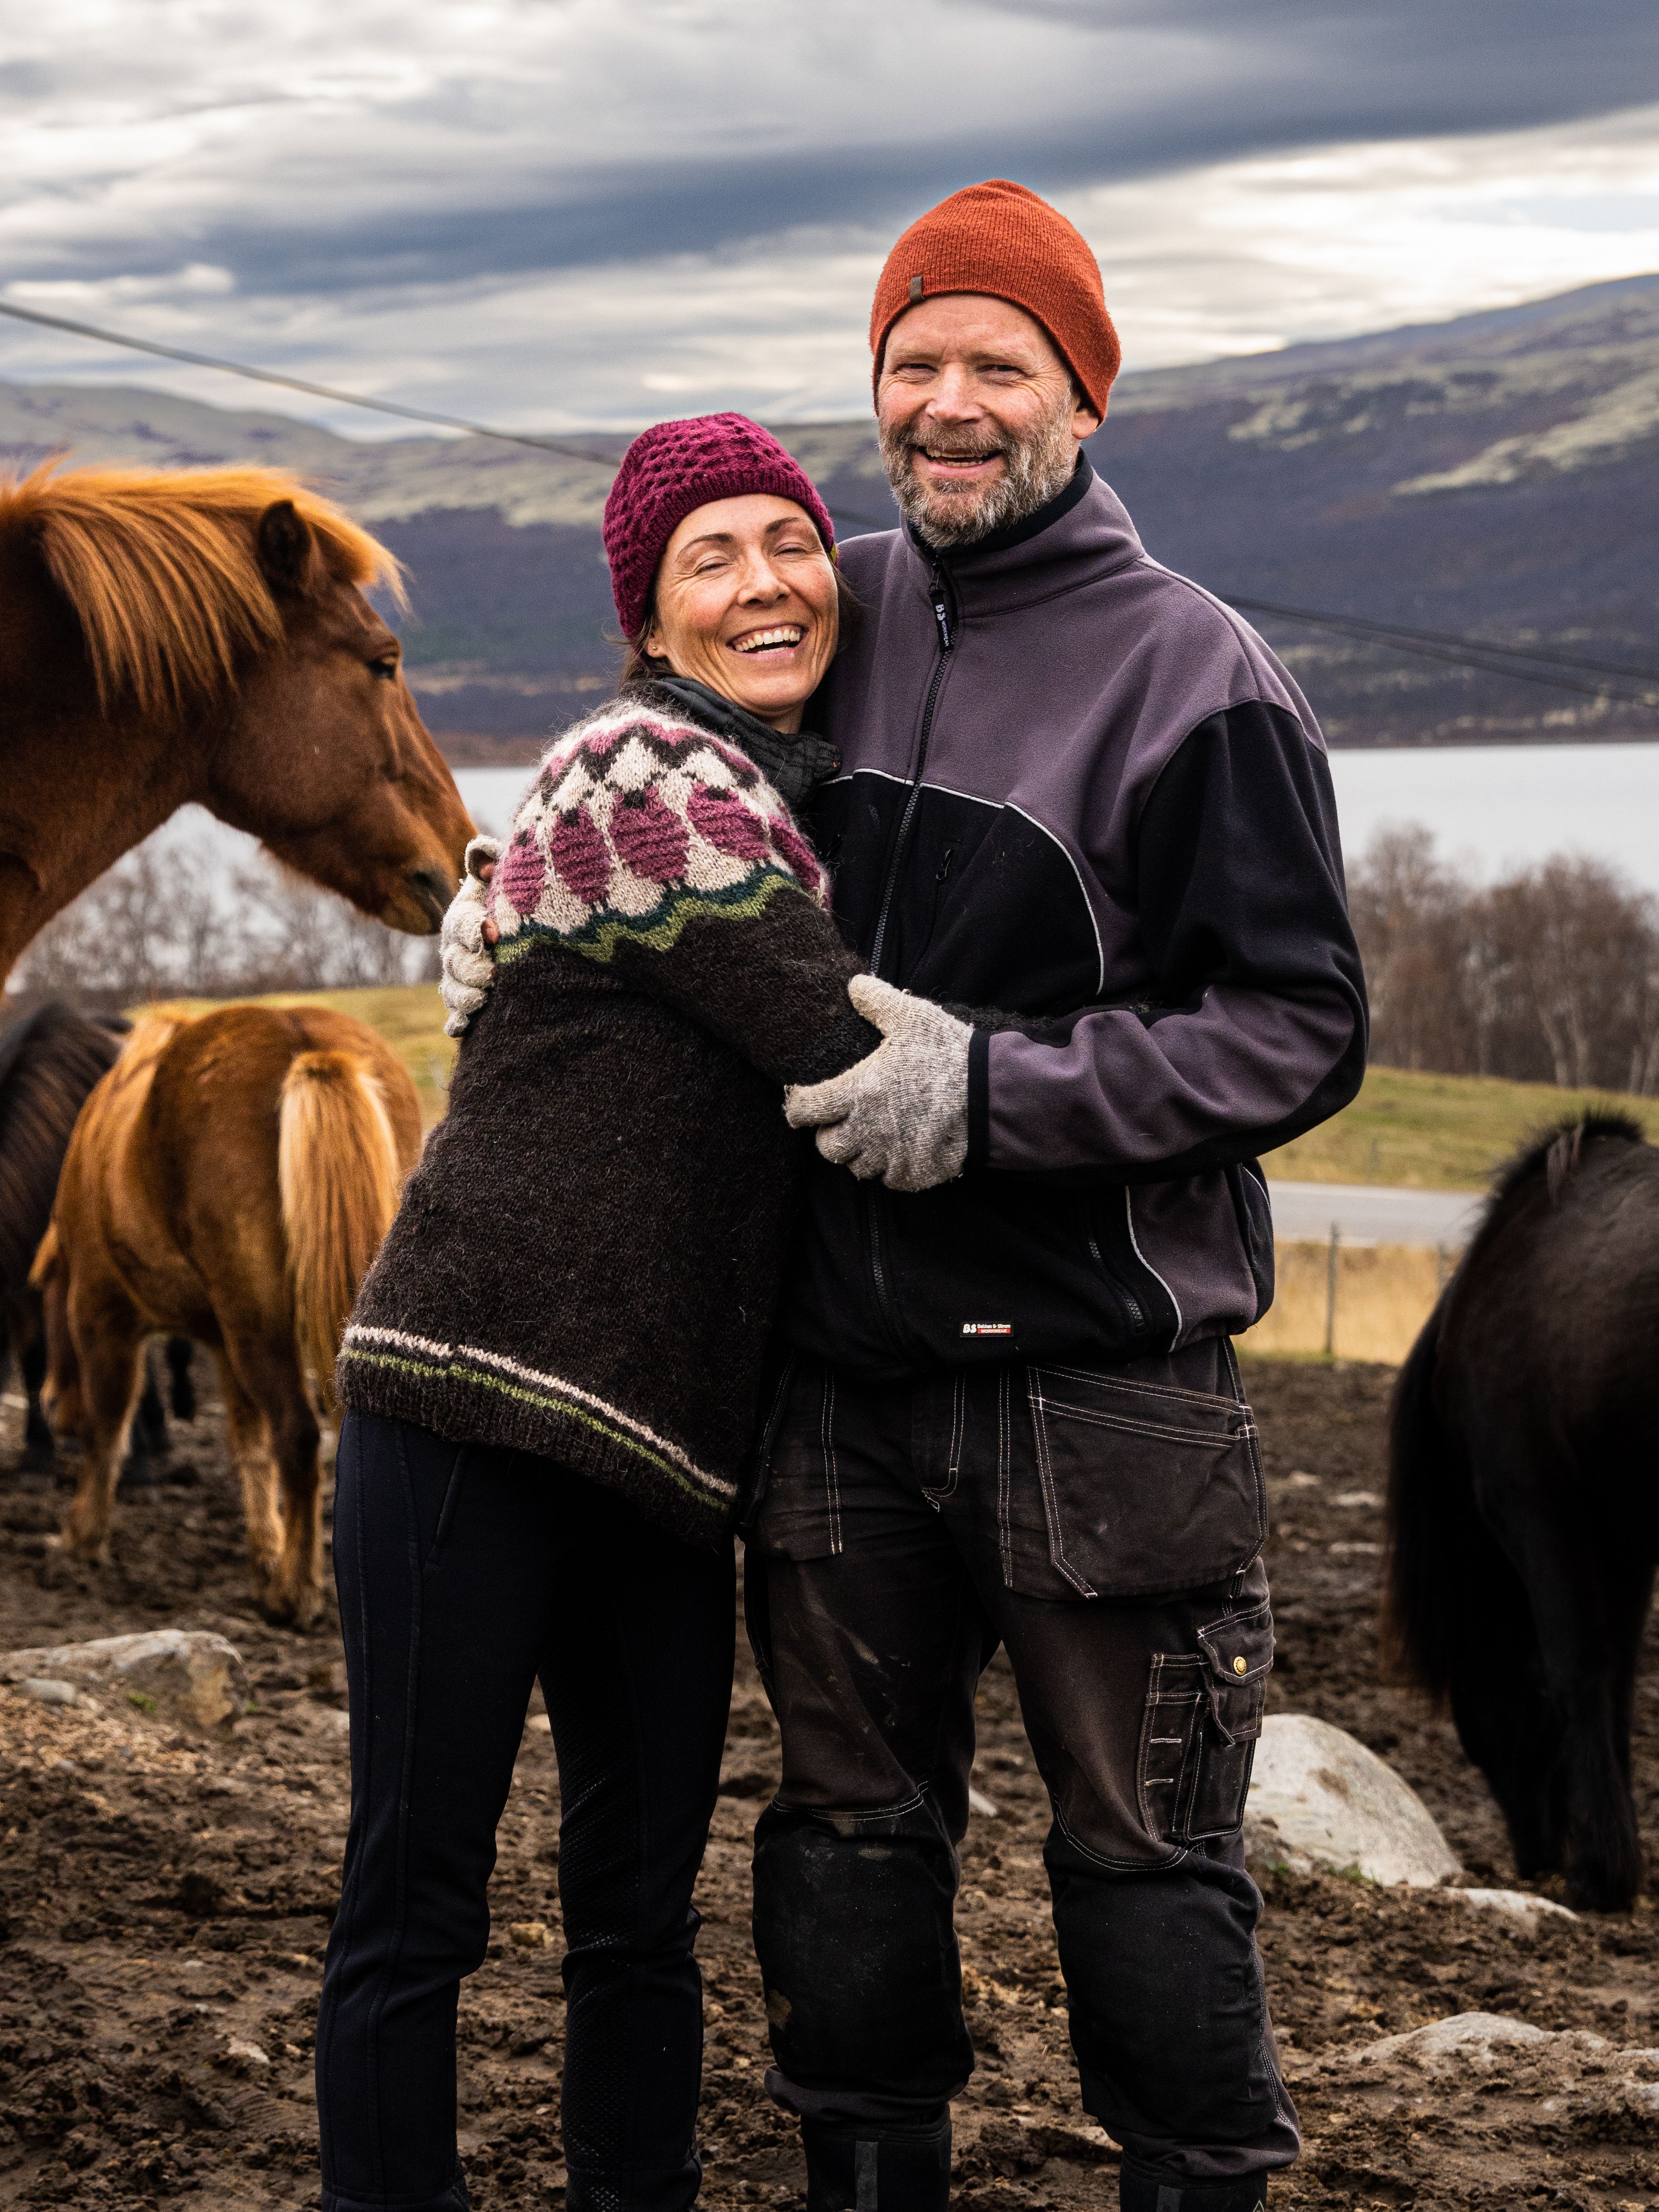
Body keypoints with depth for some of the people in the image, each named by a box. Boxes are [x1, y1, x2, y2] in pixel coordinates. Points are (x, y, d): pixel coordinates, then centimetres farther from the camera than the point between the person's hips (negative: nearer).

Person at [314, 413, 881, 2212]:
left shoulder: (790, 810, 18)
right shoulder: (643, 775, -8)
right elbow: (845, 1054, -12)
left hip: (659, 1446, 8)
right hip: (476, 1406, -8)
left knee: (642, 1909, 12)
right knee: (416, 1908, 0)